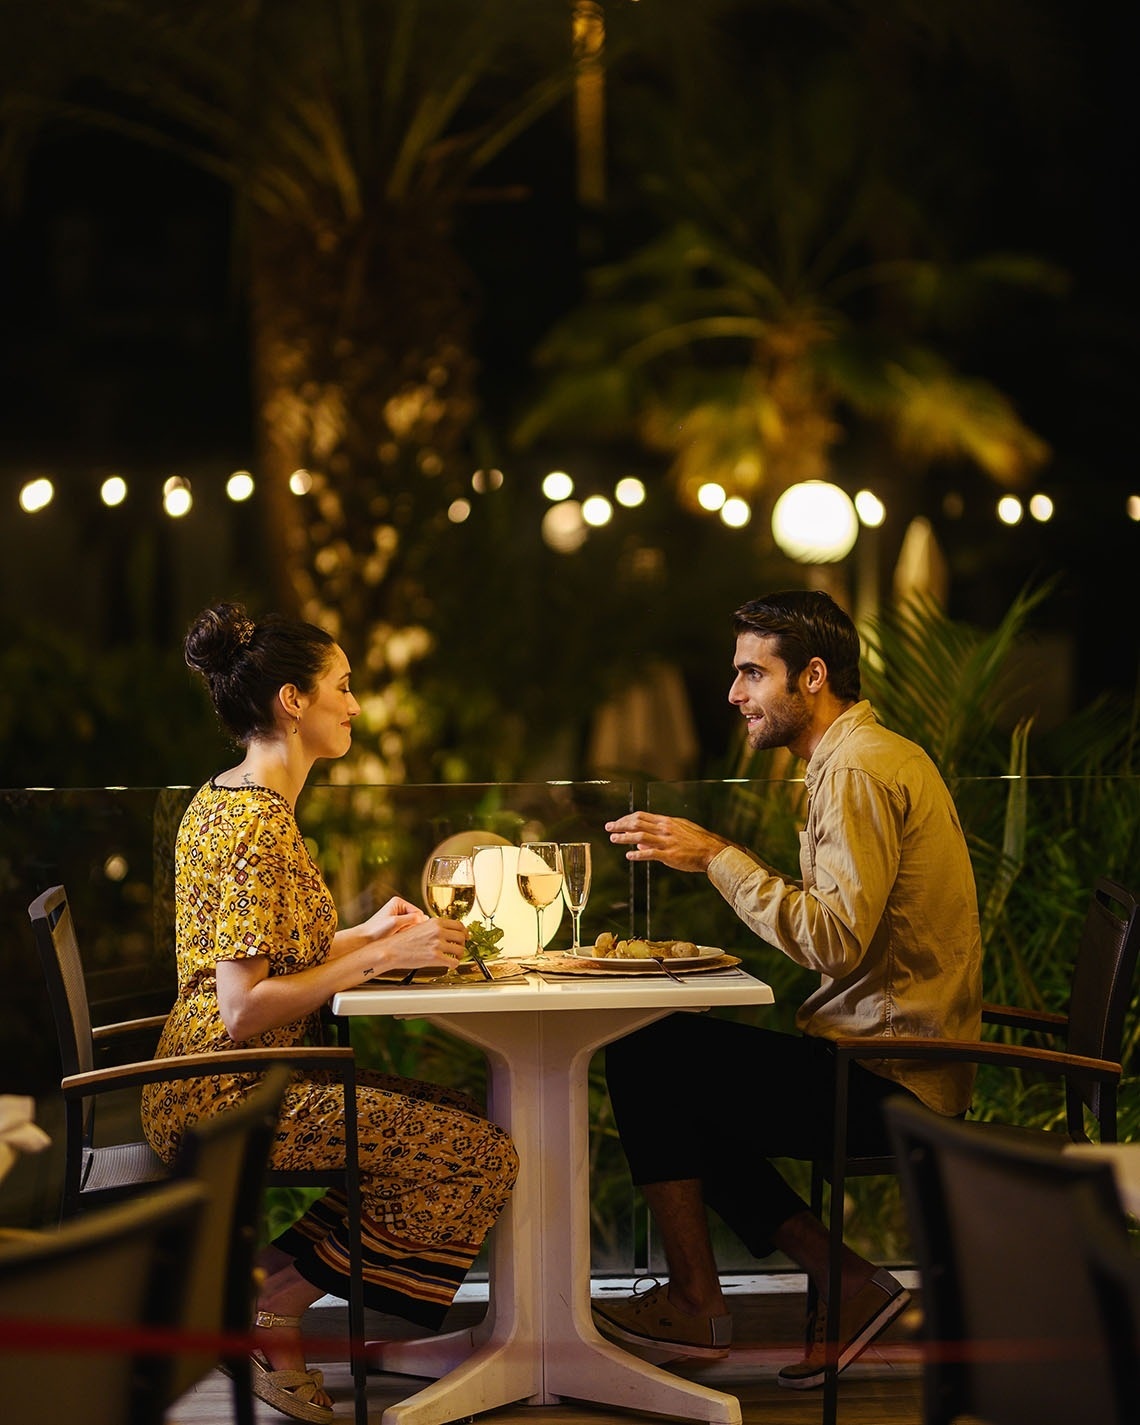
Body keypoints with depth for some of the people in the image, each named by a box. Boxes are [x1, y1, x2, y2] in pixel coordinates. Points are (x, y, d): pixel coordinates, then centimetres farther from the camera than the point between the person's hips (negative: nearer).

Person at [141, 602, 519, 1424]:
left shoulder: (227, 799, 13)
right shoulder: (260, 824, -19)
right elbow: (244, 1008, -23)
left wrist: (363, 933, 12)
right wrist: (378, 956, -19)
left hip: (220, 1087, 10)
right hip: (232, 1099, -10)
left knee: (456, 1111, 14)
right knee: (481, 1157, -11)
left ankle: (260, 1273, 9)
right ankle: (270, 1317, -3)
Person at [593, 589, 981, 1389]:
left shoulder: (859, 769, -16)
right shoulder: (873, 755, 18)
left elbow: (836, 940, -25)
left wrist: (717, 857, -18)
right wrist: (717, 858, 9)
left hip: (883, 1079, -11)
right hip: (887, 1065, 11)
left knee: (644, 1060, -9)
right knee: (685, 1090, 15)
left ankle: (697, 1307, 1)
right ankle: (845, 1279, 5)